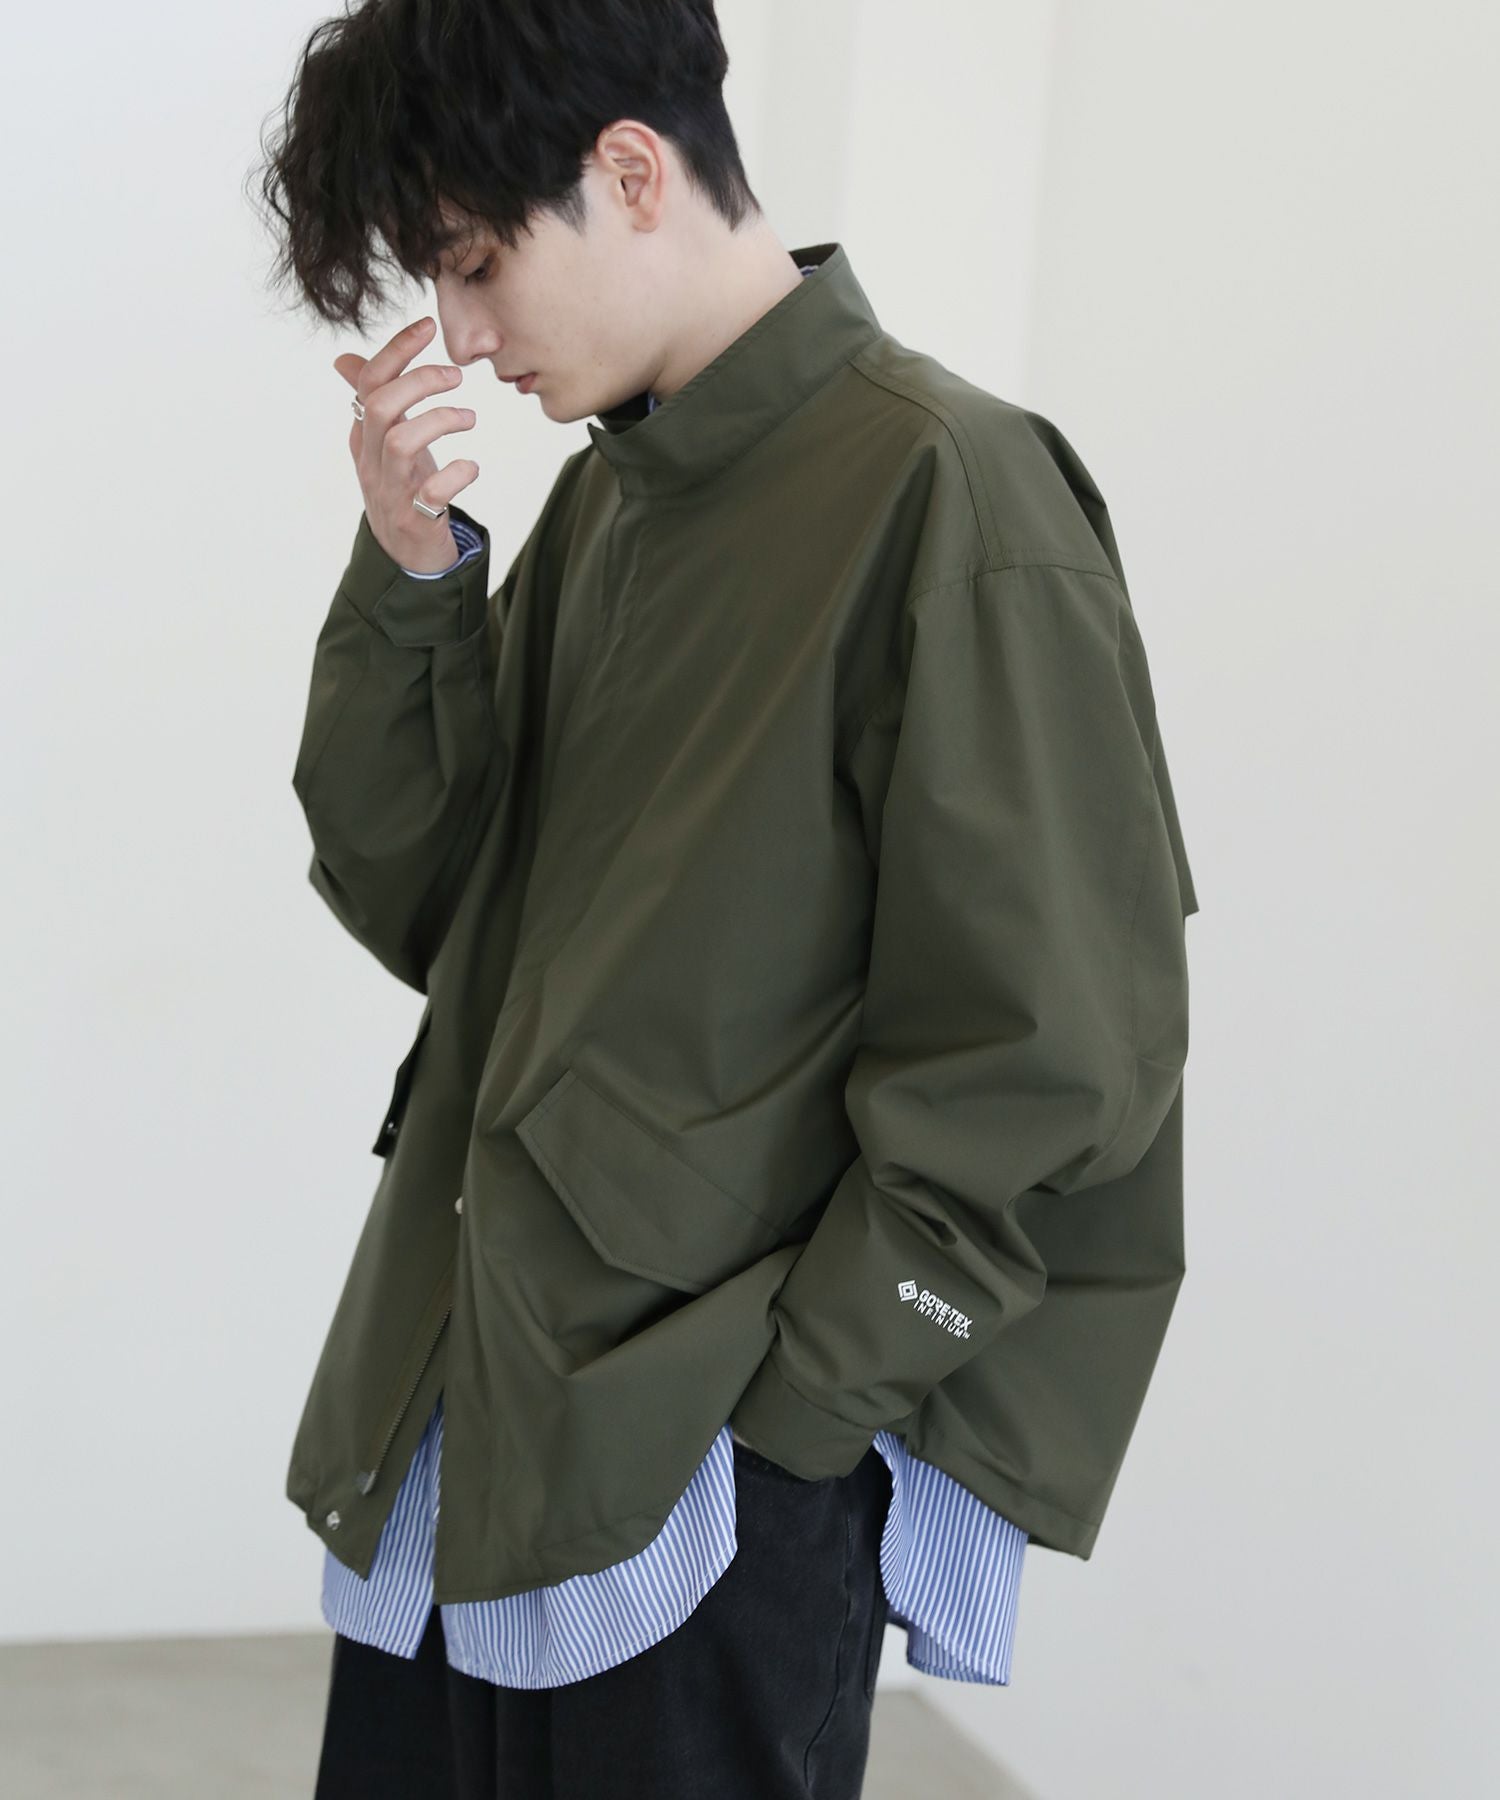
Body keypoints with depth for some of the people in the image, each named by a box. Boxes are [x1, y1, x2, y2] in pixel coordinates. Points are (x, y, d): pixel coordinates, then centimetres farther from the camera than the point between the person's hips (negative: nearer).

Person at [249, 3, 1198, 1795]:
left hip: (714, 1479, -7)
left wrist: (784, 1409, -14)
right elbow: (411, 900, 10)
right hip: (462, 1428, 7)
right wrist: (410, 577, -4)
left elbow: (1049, 1059, -16)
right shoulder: (598, 503, 11)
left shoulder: (942, 492, -14)